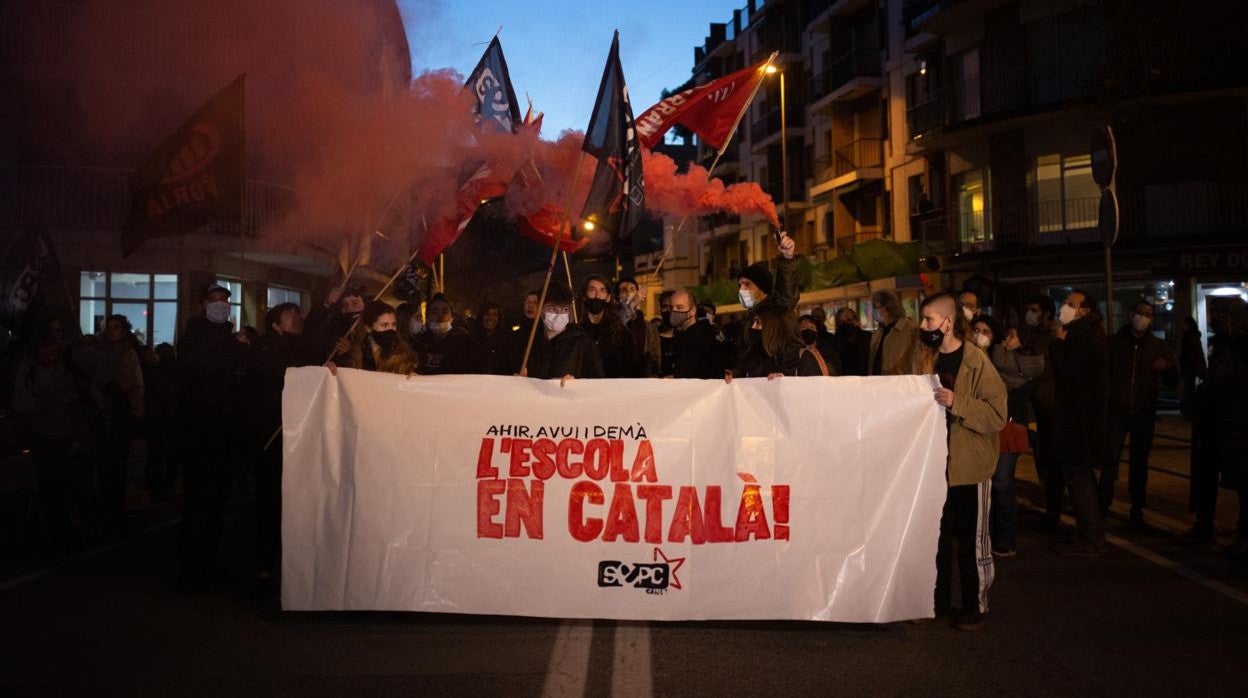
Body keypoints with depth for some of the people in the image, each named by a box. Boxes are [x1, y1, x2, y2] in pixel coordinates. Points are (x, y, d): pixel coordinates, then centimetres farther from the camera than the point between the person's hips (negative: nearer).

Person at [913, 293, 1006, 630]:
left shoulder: (976, 361, -13)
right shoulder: (921, 358, 4)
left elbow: (997, 415, -19)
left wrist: (956, 403, -26)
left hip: (969, 466, -6)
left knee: (971, 539, 6)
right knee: (935, 536, 15)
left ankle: (975, 605, 21)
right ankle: (938, 600, 29)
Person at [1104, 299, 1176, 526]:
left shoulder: (1158, 346, 7)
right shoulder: (1114, 342, 2)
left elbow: (1172, 381, 8)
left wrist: (1167, 367, -14)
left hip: (1144, 414, 2)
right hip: (1117, 411, -2)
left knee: (1139, 463, 8)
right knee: (1110, 460, -10)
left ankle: (1137, 512, 15)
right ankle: (1102, 506, -3)